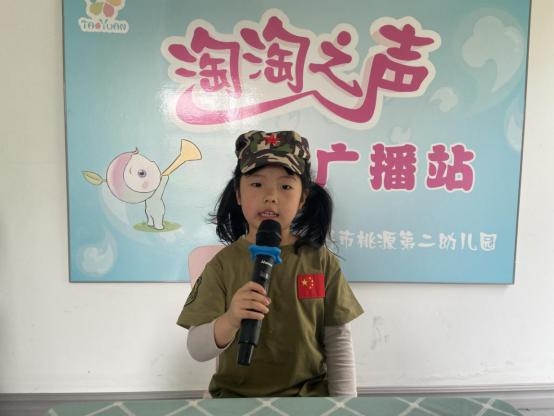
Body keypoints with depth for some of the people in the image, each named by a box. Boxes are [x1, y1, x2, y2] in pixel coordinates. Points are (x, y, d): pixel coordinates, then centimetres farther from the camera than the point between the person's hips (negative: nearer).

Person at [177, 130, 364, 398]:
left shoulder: (320, 260, -4)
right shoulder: (224, 263, -7)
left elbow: (338, 342, 2)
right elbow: (196, 350, -10)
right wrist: (229, 321, -27)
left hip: (309, 390, 1)